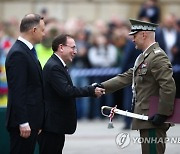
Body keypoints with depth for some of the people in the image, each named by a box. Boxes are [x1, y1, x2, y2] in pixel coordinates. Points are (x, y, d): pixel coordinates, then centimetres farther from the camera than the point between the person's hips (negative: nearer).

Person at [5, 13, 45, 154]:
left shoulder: (27, 51, 15)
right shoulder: (18, 54, -16)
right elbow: (17, 92, -20)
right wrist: (23, 123, -22)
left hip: (31, 120, 10)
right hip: (24, 121, -10)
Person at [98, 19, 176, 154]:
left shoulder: (158, 57, -16)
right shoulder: (143, 57, 17)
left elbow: (168, 87, -22)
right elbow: (126, 77, 17)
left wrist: (162, 114, -22)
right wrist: (102, 87, 10)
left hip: (153, 121, -10)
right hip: (146, 119, 10)